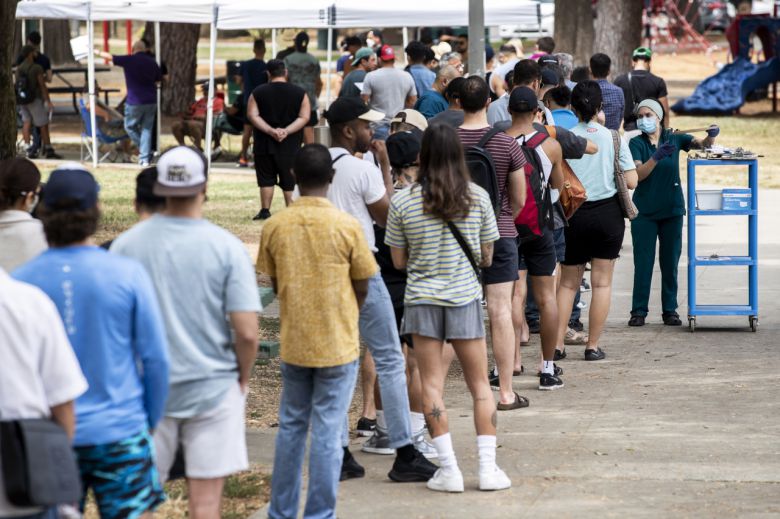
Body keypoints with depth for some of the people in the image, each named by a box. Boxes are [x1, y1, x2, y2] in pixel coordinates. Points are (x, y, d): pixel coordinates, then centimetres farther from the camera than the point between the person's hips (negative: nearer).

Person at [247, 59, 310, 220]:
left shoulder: (258, 92, 0)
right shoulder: (299, 93, -1)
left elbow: (252, 115, -8)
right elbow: (304, 117, -8)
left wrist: (270, 131, -14)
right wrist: (287, 131, -14)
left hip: (264, 143, 0)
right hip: (291, 144, 0)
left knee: (266, 178, 9)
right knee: (290, 179, 6)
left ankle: (265, 211, 6)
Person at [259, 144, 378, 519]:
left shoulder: (274, 227, -4)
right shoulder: (347, 226, -12)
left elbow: (275, 284, 6)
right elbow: (362, 289, -3)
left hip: (293, 344, 3)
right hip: (338, 345, -3)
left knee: (291, 426, 15)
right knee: (327, 432, 2)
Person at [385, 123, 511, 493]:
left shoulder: (402, 202, -5)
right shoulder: (477, 197, -3)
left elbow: (399, 261, 2)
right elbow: (486, 257, 4)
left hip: (422, 299, -1)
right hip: (465, 298, 1)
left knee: (431, 386, 3)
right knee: (480, 385, 9)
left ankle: (449, 469, -2)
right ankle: (488, 467, 4)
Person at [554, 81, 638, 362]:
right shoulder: (614, 139, -5)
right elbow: (631, 181, -6)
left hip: (574, 215, 0)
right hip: (608, 214, 0)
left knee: (568, 282, 12)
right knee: (602, 282, 7)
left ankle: (557, 343, 8)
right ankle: (593, 346, 7)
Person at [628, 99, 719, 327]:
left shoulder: (674, 138, 4)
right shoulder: (636, 143, -3)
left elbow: (702, 144, 0)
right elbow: (638, 174, -15)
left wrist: (711, 136, -22)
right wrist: (656, 157, -30)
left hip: (672, 210, 2)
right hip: (644, 212, -2)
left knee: (670, 262, 6)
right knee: (643, 262, -3)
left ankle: (670, 310, 12)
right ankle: (638, 311, 2)